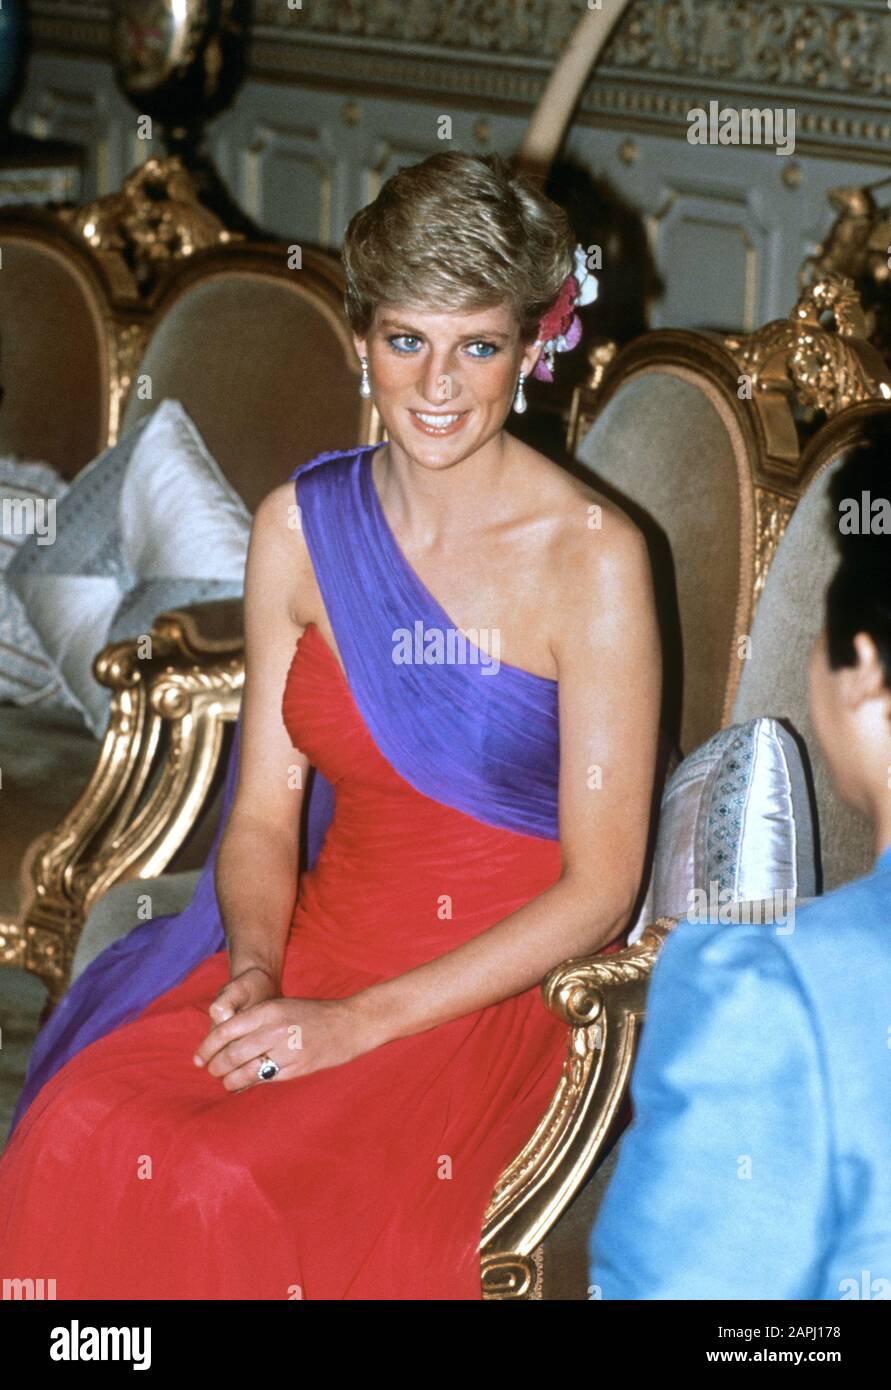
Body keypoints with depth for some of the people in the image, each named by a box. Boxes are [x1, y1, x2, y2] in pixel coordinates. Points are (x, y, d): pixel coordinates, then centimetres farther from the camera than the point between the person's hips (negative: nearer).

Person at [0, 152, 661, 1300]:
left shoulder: (591, 557, -11)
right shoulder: (300, 526, 4)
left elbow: (600, 890, -11)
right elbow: (264, 812, 9)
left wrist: (359, 1022, -16)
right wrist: (255, 968, -12)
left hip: (499, 985, -4)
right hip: (320, 939, 4)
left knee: (229, 1182, -30)